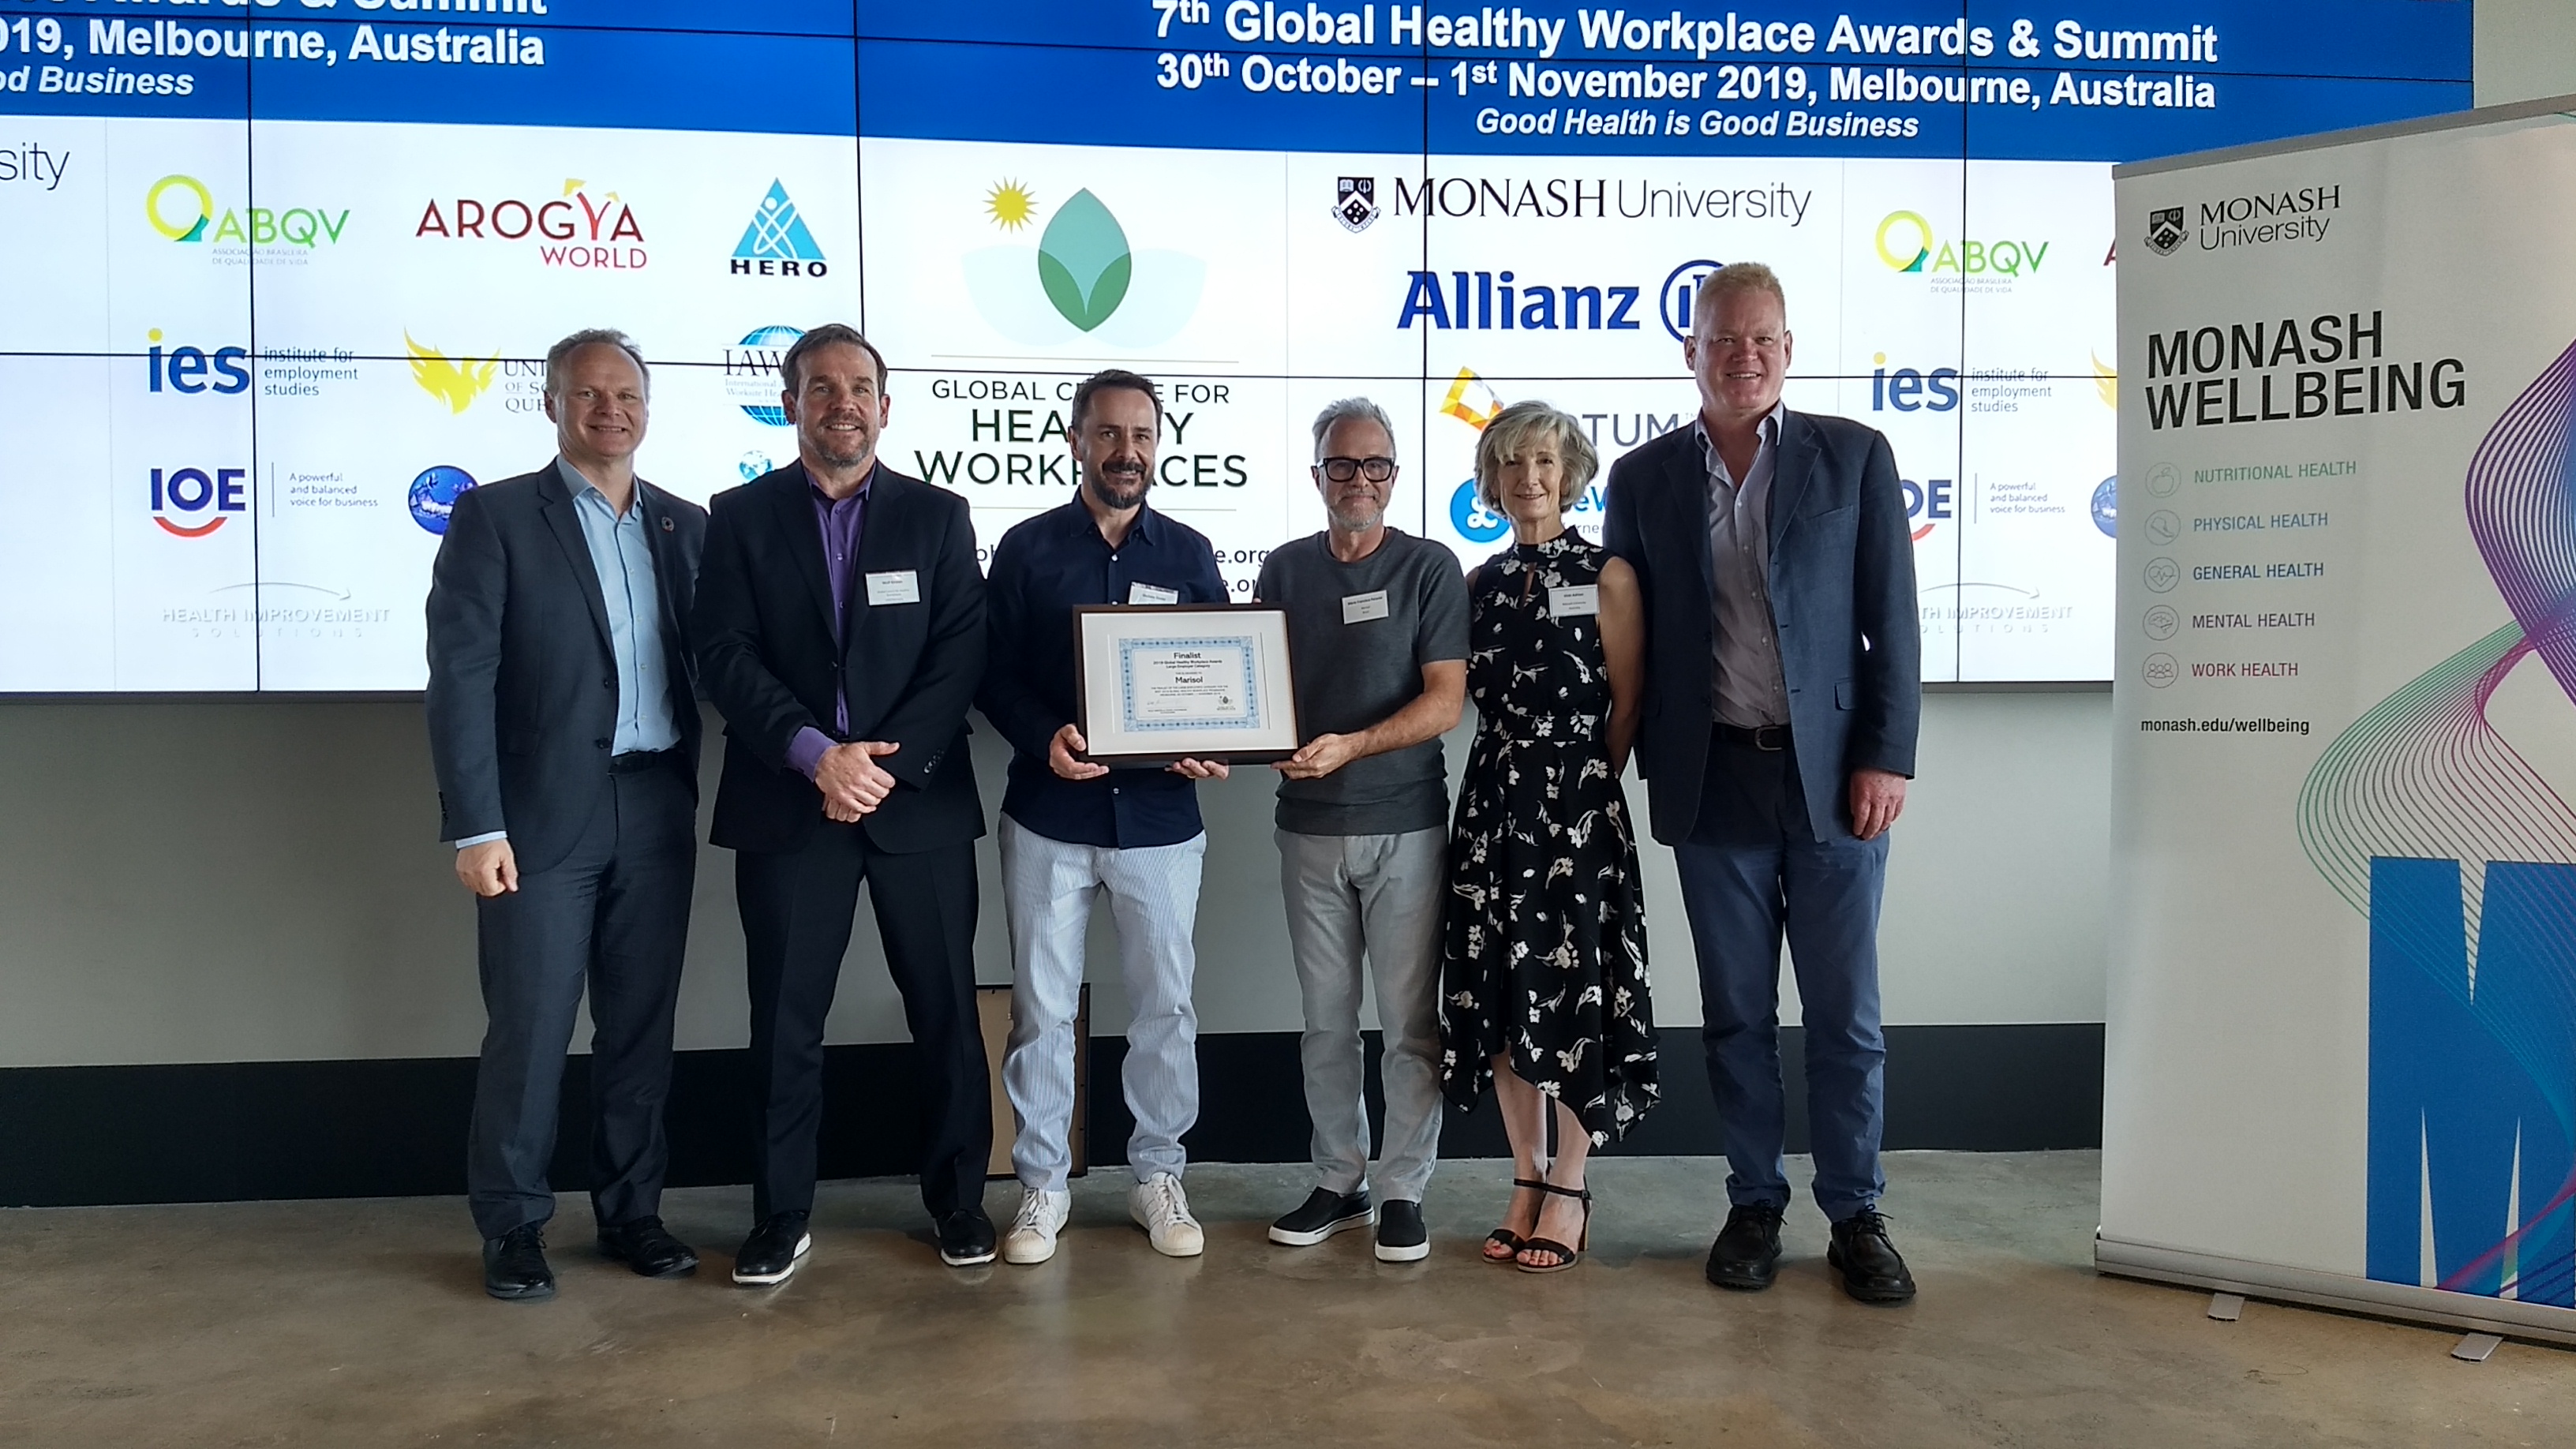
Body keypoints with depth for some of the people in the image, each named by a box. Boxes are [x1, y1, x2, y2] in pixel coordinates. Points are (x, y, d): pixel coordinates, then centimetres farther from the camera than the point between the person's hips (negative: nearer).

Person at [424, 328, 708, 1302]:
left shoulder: (686, 524, 12)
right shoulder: (495, 516, -1)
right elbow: (461, 679, -8)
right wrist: (475, 827, -14)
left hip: (657, 811, 4)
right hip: (545, 814, -4)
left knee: (642, 1024, 10)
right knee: (529, 1028, 1)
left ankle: (631, 1211, 22)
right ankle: (513, 1227, 16)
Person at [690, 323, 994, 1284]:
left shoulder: (938, 516, 7)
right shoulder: (741, 516, 5)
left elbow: (963, 654, -2)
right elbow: (725, 656, -4)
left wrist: (886, 763, -13)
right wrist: (818, 755, -16)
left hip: (920, 801, 1)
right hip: (787, 804, 0)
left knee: (946, 1012, 6)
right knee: (785, 1021, 5)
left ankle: (957, 1196, 21)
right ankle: (782, 1216, 18)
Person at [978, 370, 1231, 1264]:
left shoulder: (1189, 554, 8)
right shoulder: (1027, 549, 3)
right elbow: (993, 674, 0)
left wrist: (1211, 748, -11)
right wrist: (1044, 736, -19)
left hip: (1160, 817, 1)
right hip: (1050, 815, -1)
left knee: (1166, 1006, 8)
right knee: (1041, 1007, 5)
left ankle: (1159, 1175, 23)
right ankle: (1042, 1182, 19)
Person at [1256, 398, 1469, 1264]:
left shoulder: (1430, 569, -1)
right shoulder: (1284, 570, 10)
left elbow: (1445, 701, -8)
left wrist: (1349, 747, -21)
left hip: (1405, 824, -3)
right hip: (1309, 825, 3)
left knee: (1410, 1021, 1)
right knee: (1326, 1019, 10)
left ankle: (1403, 1191, 12)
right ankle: (1338, 1182, 22)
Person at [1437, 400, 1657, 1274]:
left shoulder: (1608, 576, -2)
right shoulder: (1481, 583, 12)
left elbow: (1625, 708, -1)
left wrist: (1582, 790, 0)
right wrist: (1511, 787, 4)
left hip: (1578, 808, -5)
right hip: (1492, 805, 5)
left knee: (1571, 990, -2)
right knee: (1499, 991, 6)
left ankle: (1570, 1189, 10)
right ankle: (1526, 1179, 19)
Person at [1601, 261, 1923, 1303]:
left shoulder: (1854, 457, 2)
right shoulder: (1643, 478, 6)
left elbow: (1891, 619, 0)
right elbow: (1631, 634, 9)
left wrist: (1886, 758, -7)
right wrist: (1641, 766, 4)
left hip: (1833, 776, -1)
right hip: (1714, 782, 1)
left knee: (1844, 1012, 5)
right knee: (1736, 1012, 10)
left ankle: (1856, 1216, 19)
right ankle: (1754, 1206, 23)